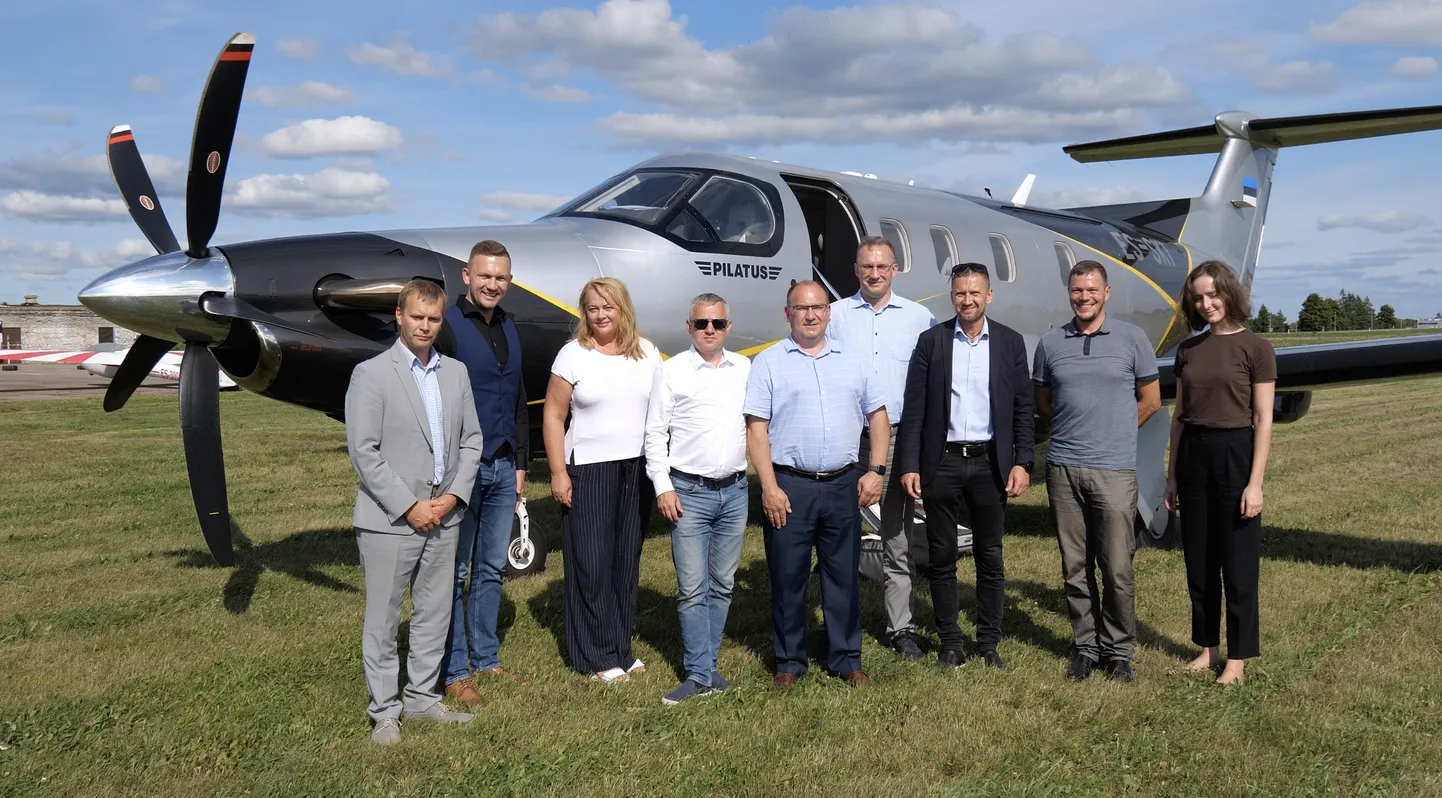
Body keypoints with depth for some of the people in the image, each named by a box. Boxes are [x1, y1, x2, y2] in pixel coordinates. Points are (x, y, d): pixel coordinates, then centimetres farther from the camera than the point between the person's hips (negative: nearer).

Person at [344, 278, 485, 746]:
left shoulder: (456, 373, 9)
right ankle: (385, 713, 16)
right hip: (388, 520, -5)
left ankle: (422, 699, 27)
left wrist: (453, 496, -3)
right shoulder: (371, 374, -7)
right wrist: (409, 507, -14)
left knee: (434, 615, 13)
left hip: (444, 517, 5)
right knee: (382, 622, 4)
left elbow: (471, 439, 10)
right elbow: (363, 451, -12)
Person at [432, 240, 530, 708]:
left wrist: (519, 463, 15)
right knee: (454, 573, 2)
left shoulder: (508, 328, 13)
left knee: (492, 569, 14)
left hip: (503, 468, 7)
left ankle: (486, 659, 25)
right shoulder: (447, 326, -10)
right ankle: (454, 673, 10)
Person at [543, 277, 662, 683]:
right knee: (591, 563, -2)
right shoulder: (573, 354, -2)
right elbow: (553, 416, -2)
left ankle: (621, 648, 21)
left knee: (627, 561, 9)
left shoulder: (647, 353, 7)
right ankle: (597, 657, 11)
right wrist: (558, 473, -8)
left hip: (638, 469, 3)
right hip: (588, 471, -3)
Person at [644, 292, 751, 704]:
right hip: (689, 492, -3)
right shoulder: (672, 371, -1)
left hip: (734, 490, 4)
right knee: (692, 588, -3)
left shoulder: (745, 369, 8)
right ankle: (699, 675, 5)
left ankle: (706, 665, 22)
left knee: (722, 585, 10)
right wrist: (663, 487, -6)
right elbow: (656, 433, 0)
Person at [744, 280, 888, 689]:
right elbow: (756, 429, -4)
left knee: (844, 575, 10)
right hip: (789, 486, -3)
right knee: (788, 577, 5)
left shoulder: (852, 361, 12)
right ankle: (790, 663, 18)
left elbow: (878, 415, 15)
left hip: (843, 486, 3)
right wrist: (769, 487, -11)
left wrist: (876, 470, 4)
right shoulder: (769, 362, 1)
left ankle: (846, 660, 22)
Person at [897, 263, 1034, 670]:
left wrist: (1022, 463, -4)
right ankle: (950, 643, 19)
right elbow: (914, 408, 0)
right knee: (941, 558, 7)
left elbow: (1023, 408, 4)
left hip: (990, 462, 1)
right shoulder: (931, 341, 1)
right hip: (941, 463, 0)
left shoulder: (1010, 342, 4)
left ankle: (989, 643, 21)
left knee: (990, 558, 8)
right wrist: (909, 465, -6)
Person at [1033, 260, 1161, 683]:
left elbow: (1150, 400, 10)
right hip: (1064, 469, 2)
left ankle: (1118, 650, 15)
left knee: (1117, 569, -1)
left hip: (1114, 470, -2)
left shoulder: (1132, 338, 3)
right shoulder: (1050, 343, 8)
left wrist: (1112, 433, 13)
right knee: (1075, 568, 8)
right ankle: (1085, 646, 21)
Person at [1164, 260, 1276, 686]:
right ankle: (1207, 647, 25)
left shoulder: (1254, 347, -6)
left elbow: (1263, 420, -8)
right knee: (1198, 560, 11)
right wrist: (1171, 476, 10)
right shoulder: (1188, 350, 8)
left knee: (1237, 562, 3)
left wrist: (1255, 482, -13)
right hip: (1193, 455, 5)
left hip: (1235, 454, -5)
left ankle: (1238, 658, 14)